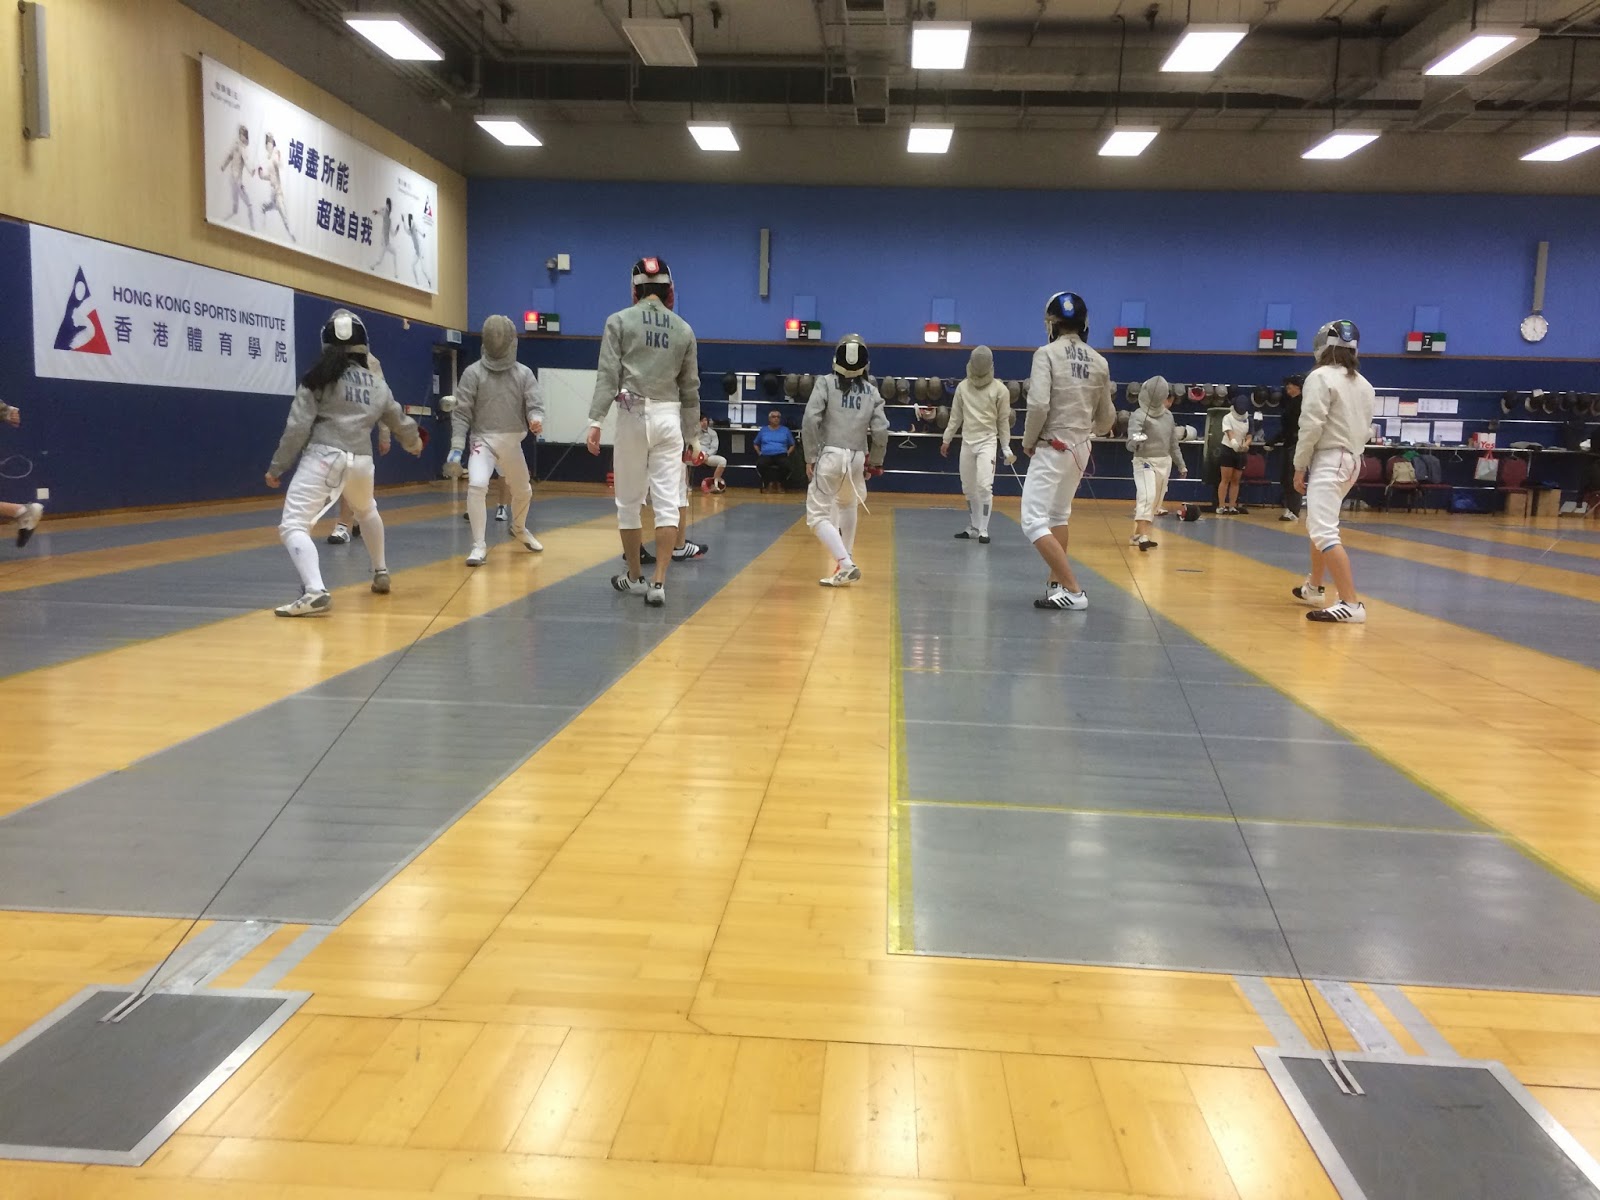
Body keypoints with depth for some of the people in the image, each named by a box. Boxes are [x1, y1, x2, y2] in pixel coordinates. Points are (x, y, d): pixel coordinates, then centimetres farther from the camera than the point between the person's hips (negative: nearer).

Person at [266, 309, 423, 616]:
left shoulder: (319, 377, 0)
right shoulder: (377, 384, 14)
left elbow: (298, 427, -7)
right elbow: (399, 421, 30)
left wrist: (276, 467, 2)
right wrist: (414, 442, 52)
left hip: (323, 457, -5)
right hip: (360, 461, 5)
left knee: (293, 527, -9)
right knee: (367, 511, 36)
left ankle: (315, 593, -31)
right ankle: (380, 573, 45)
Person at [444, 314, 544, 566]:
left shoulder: (524, 374, 0)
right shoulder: (473, 373, -7)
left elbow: (535, 405, -8)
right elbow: (461, 413, -7)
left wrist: (536, 421, -34)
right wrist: (456, 448, -16)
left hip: (512, 444, 4)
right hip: (483, 441, -3)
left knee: (523, 492, 20)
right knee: (476, 486, -27)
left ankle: (518, 528, 53)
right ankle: (480, 545, -18)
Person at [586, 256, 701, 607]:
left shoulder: (619, 321, 0)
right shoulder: (684, 329, 9)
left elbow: (607, 376, -9)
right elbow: (690, 389, 11)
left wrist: (595, 421, -11)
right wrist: (691, 436, 18)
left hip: (633, 416, -2)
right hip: (668, 418, 2)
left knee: (629, 502, 12)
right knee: (667, 504, -1)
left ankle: (634, 578, 22)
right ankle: (658, 583, -10)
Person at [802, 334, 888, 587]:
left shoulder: (825, 383, -1)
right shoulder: (871, 390, 6)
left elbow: (810, 421, -13)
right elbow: (881, 431, -1)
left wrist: (810, 457, -5)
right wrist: (876, 462, 13)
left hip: (830, 456, -4)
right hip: (857, 459, 4)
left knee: (817, 516, 0)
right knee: (847, 505, 30)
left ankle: (846, 565, -18)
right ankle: (845, 564, 31)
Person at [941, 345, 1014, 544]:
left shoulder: (1000, 389, -7)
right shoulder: (962, 387, 2)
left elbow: (1003, 421, -1)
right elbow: (955, 416, 12)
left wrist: (1006, 449, -2)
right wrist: (946, 440, 14)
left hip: (988, 442, -4)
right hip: (967, 442, 4)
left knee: (984, 486, -16)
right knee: (969, 489, 10)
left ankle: (983, 531, -11)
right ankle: (973, 528, 21)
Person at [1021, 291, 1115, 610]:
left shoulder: (1047, 353, -11)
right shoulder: (1099, 362, 5)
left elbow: (1038, 405, -23)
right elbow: (1106, 418, 12)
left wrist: (1028, 441, -6)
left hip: (1052, 449, -7)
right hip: (1080, 449, 7)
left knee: (1034, 523, -6)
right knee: (1058, 516, 24)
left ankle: (1072, 591, -12)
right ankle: (1057, 585, 27)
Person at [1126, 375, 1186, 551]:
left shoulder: (1167, 416, 6)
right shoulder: (1139, 415, -16)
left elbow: (1173, 444, 17)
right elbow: (1131, 443, -30)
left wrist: (1182, 465, 20)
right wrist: (1135, 442, -54)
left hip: (1164, 463, 7)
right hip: (1145, 462, -7)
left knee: (1155, 502, 12)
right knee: (1147, 497, -25)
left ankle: (1137, 535, 25)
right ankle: (1143, 537, -35)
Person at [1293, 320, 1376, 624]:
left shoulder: (1321, 377, -12)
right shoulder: (1364, 384, 11)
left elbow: (1311, 427, -17)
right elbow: (1366, 430, 15)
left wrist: (1299, 466, -8)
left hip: (1328, 461, -9)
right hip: (1351, 461, 9)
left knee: (1324, 533, -17)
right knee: (1317, 526, 26)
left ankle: (1351, 604, -27)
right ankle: (1315, 589, 39)